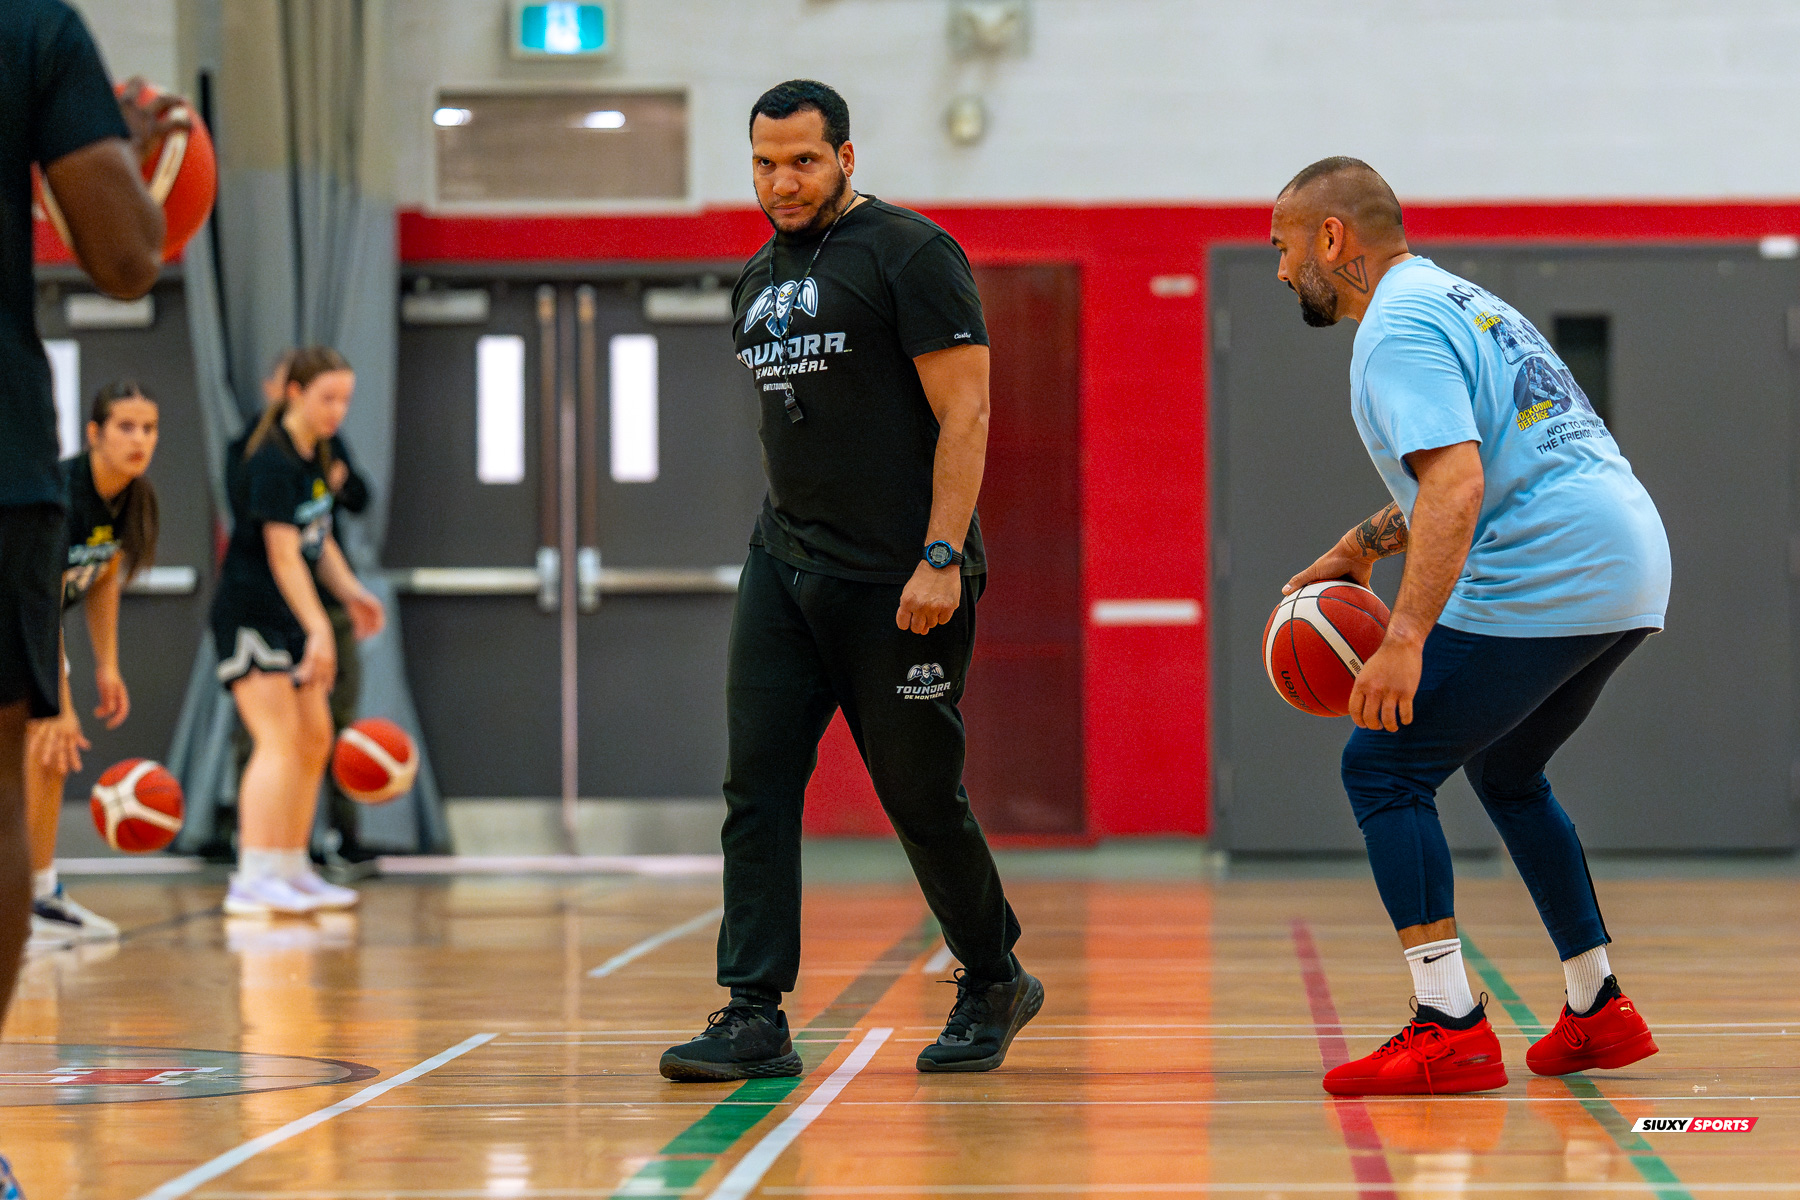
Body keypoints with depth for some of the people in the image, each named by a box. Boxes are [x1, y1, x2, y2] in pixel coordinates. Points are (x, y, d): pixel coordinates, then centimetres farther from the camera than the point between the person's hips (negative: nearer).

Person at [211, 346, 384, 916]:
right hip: (250, 617, -10)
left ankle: (291, 870, 21)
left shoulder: (315, 457, 11)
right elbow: (283, 553, -24)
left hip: (288, 622, 10)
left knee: (315, 739, 12)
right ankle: (252, 880, -23)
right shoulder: (272, 462, -18)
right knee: (279, 740, -18)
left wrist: (352, 592, 6)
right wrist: (318, 627, -29)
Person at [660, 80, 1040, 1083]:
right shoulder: (760, 280, 15)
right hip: (784, 567, 7)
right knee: (757, 786, -4)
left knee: (921, 793, 2)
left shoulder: (910, 253, -8)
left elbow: (965, 412, -14)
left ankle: (996, 983, 23)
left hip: (898, 583, -7)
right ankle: (756, 1017, -3)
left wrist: (941, 558, -21)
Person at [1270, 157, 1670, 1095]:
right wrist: (1358, 548, 33)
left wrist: (1405, 639, -28)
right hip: (1630, 569, 10)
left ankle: (1449, 1028, -13)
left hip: (1542, 581, -10)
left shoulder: (1398, 330, -9)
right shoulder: (1457, 301, 23)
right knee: (1504, 773, 27)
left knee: (1382, 767, -6)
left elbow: (1456, 488, -23)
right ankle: (1599, 1010, 27)